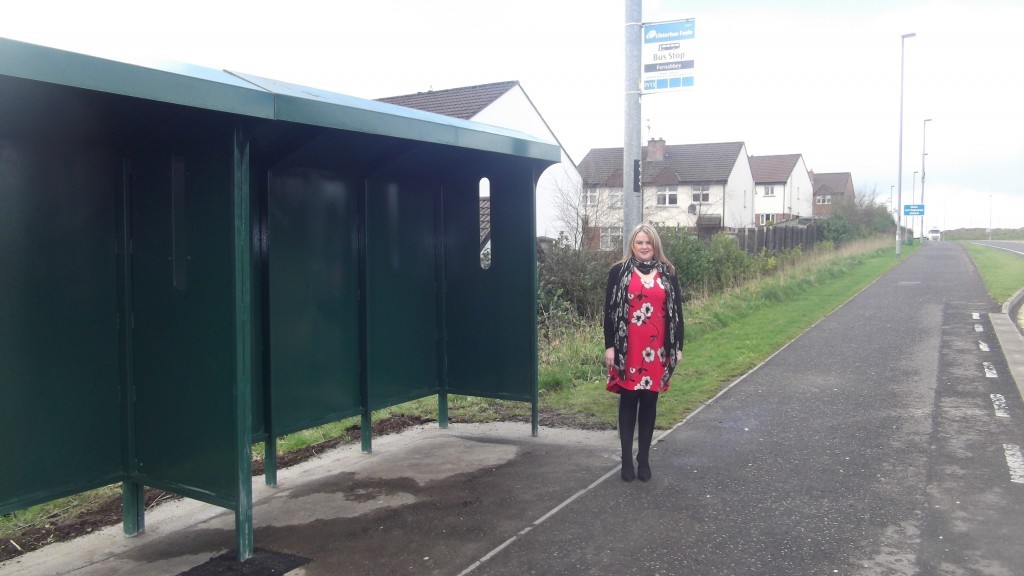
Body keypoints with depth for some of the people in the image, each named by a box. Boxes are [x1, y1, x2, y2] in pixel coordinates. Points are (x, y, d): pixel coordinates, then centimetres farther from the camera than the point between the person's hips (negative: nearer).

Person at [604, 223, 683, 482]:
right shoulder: (619, 272, 1)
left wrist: (677, 346, 5)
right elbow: (610, 311, -1)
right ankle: (627, 459, 12)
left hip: (657, 348, 2)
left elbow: (676, 312, 9)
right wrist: (609, 346, -6)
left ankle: (644, 458, 18)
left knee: (649, 401, 8)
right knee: (628, 400, 4)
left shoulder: (667, 273, 8)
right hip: (627, 348, -2)